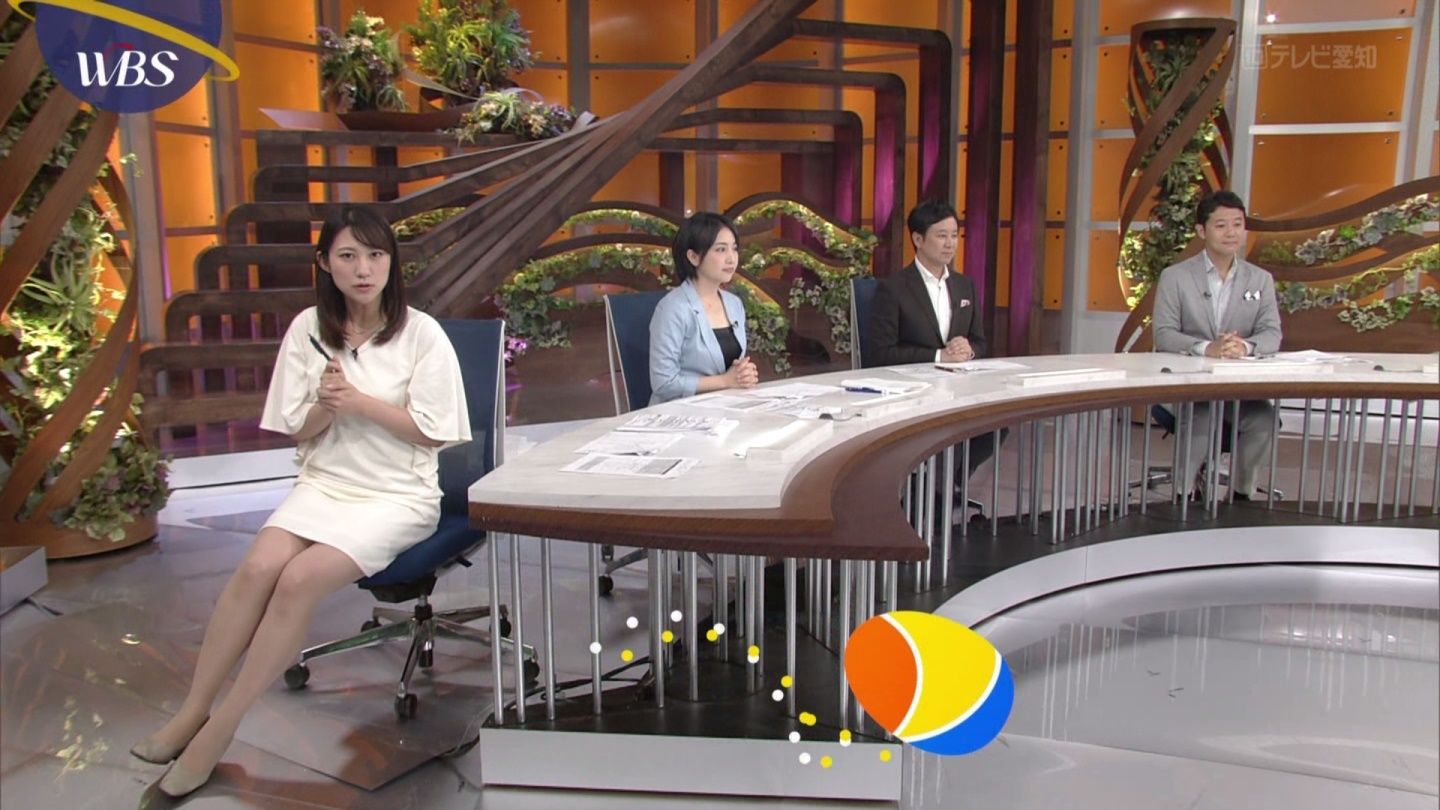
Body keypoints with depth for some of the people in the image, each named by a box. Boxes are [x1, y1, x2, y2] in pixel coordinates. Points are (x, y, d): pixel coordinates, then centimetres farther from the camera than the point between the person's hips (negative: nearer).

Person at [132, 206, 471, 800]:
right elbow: (300, 433, 9)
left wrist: (359, 401, -16)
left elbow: (431, 431, -6)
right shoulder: (309, 329, 6)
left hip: (397, 495, -3)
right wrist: (325, 407, -13)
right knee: (257, 567, -25)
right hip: (323, 484, 4)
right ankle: (193, 711, -11)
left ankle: (220, 729, -13)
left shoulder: (421, 333, -5)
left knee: (300, 578, -25)